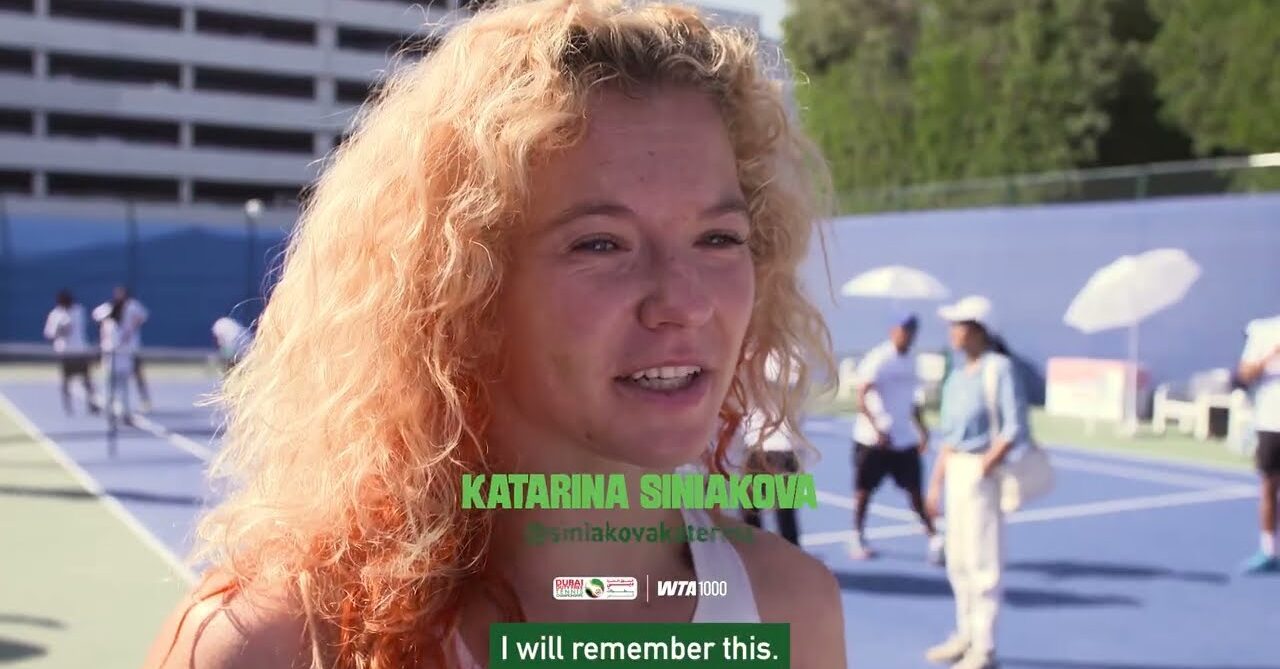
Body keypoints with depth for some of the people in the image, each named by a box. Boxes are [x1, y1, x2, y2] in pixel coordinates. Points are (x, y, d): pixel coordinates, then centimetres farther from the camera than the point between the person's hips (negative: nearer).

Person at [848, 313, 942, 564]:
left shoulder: (910, 361, 10)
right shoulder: (877, 359, -12)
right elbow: (861, 397, -18)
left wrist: (921, 428, 13)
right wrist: (877, 429, -27)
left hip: (905, 440, 5)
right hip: (872, 440, -5)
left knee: (915, 490, 1)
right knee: (864, 489, 6)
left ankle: (934, 539, 0)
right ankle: (857, 539, 19)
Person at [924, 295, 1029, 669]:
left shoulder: (998, 369, -11)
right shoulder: (958, 373, 12)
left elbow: (1014, 430, -16)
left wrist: (985, 466, -21)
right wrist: (936, 482, 14)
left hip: (983, 472, -8)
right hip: (954, 469, 8)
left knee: (982, 562, -3)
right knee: (958, 561, 15)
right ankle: (965, 637, 28)